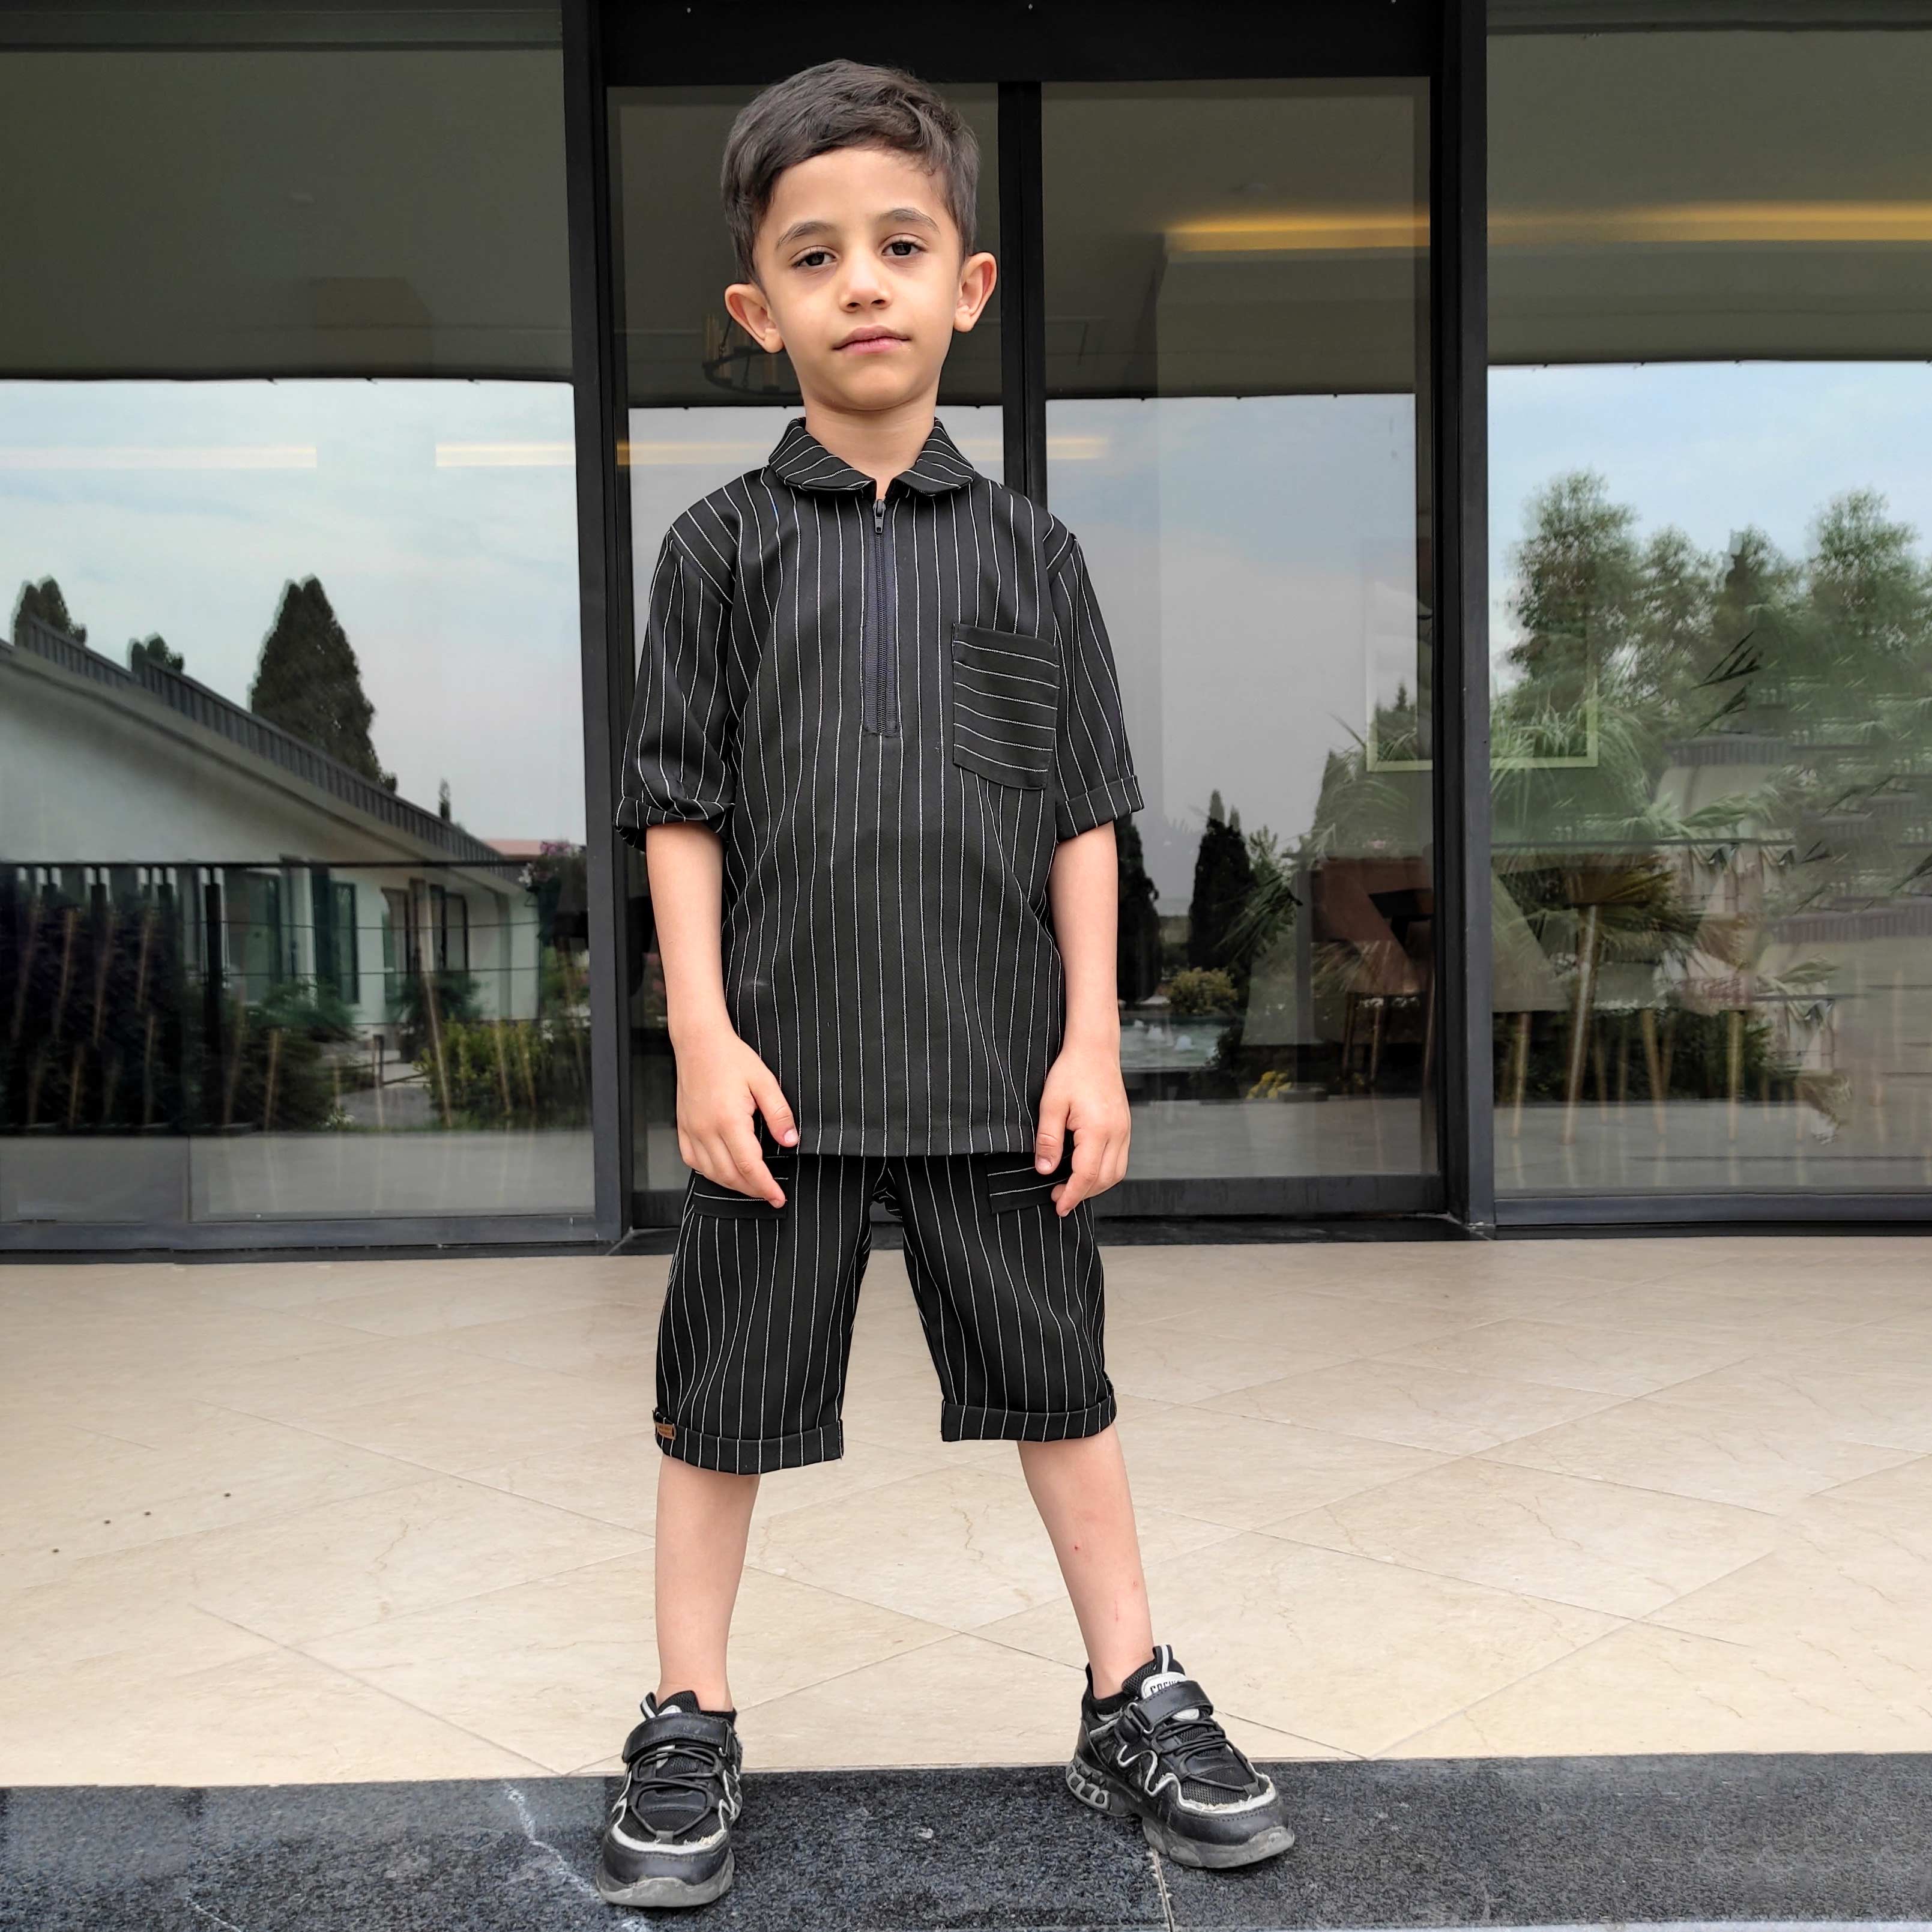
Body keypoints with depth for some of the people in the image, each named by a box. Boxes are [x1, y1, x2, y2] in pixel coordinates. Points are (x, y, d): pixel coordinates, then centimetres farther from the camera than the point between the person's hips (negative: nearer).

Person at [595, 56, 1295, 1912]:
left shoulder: (1027, 551, 5)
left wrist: (1092, 1043, -3)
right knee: (724, 1396, 8)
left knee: (1056, 1380, 12)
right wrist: (703, 1034, -8)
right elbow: (679, 807, 1)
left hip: (996, 1066, 1)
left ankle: (1134, 1700, 29)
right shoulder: (722, 546, 2)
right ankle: (688, 1729, 26)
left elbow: (1082, 816, 4)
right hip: (780, 1070, 0)